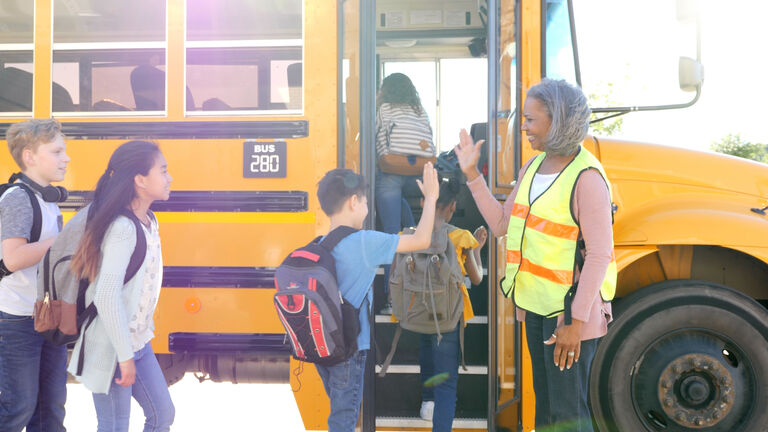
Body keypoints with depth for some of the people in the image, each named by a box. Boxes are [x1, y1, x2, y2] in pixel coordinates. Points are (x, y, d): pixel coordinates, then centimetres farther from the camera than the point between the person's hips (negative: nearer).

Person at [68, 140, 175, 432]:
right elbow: (107, 297, -28)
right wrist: (124, 357, -24)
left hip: (139, 341, 9)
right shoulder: (123, 229, -23)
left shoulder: (149, 222, 5)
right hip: (111, 348, -8)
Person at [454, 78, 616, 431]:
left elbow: (598, 255, -20)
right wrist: (472, 175, 4)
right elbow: (501, 223, 10)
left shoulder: (586, 178, -19)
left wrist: (575, 322, -21)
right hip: (537, 305, 8)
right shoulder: (533, 168, 7)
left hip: (570, 310, -8)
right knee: (544, 402, 21)